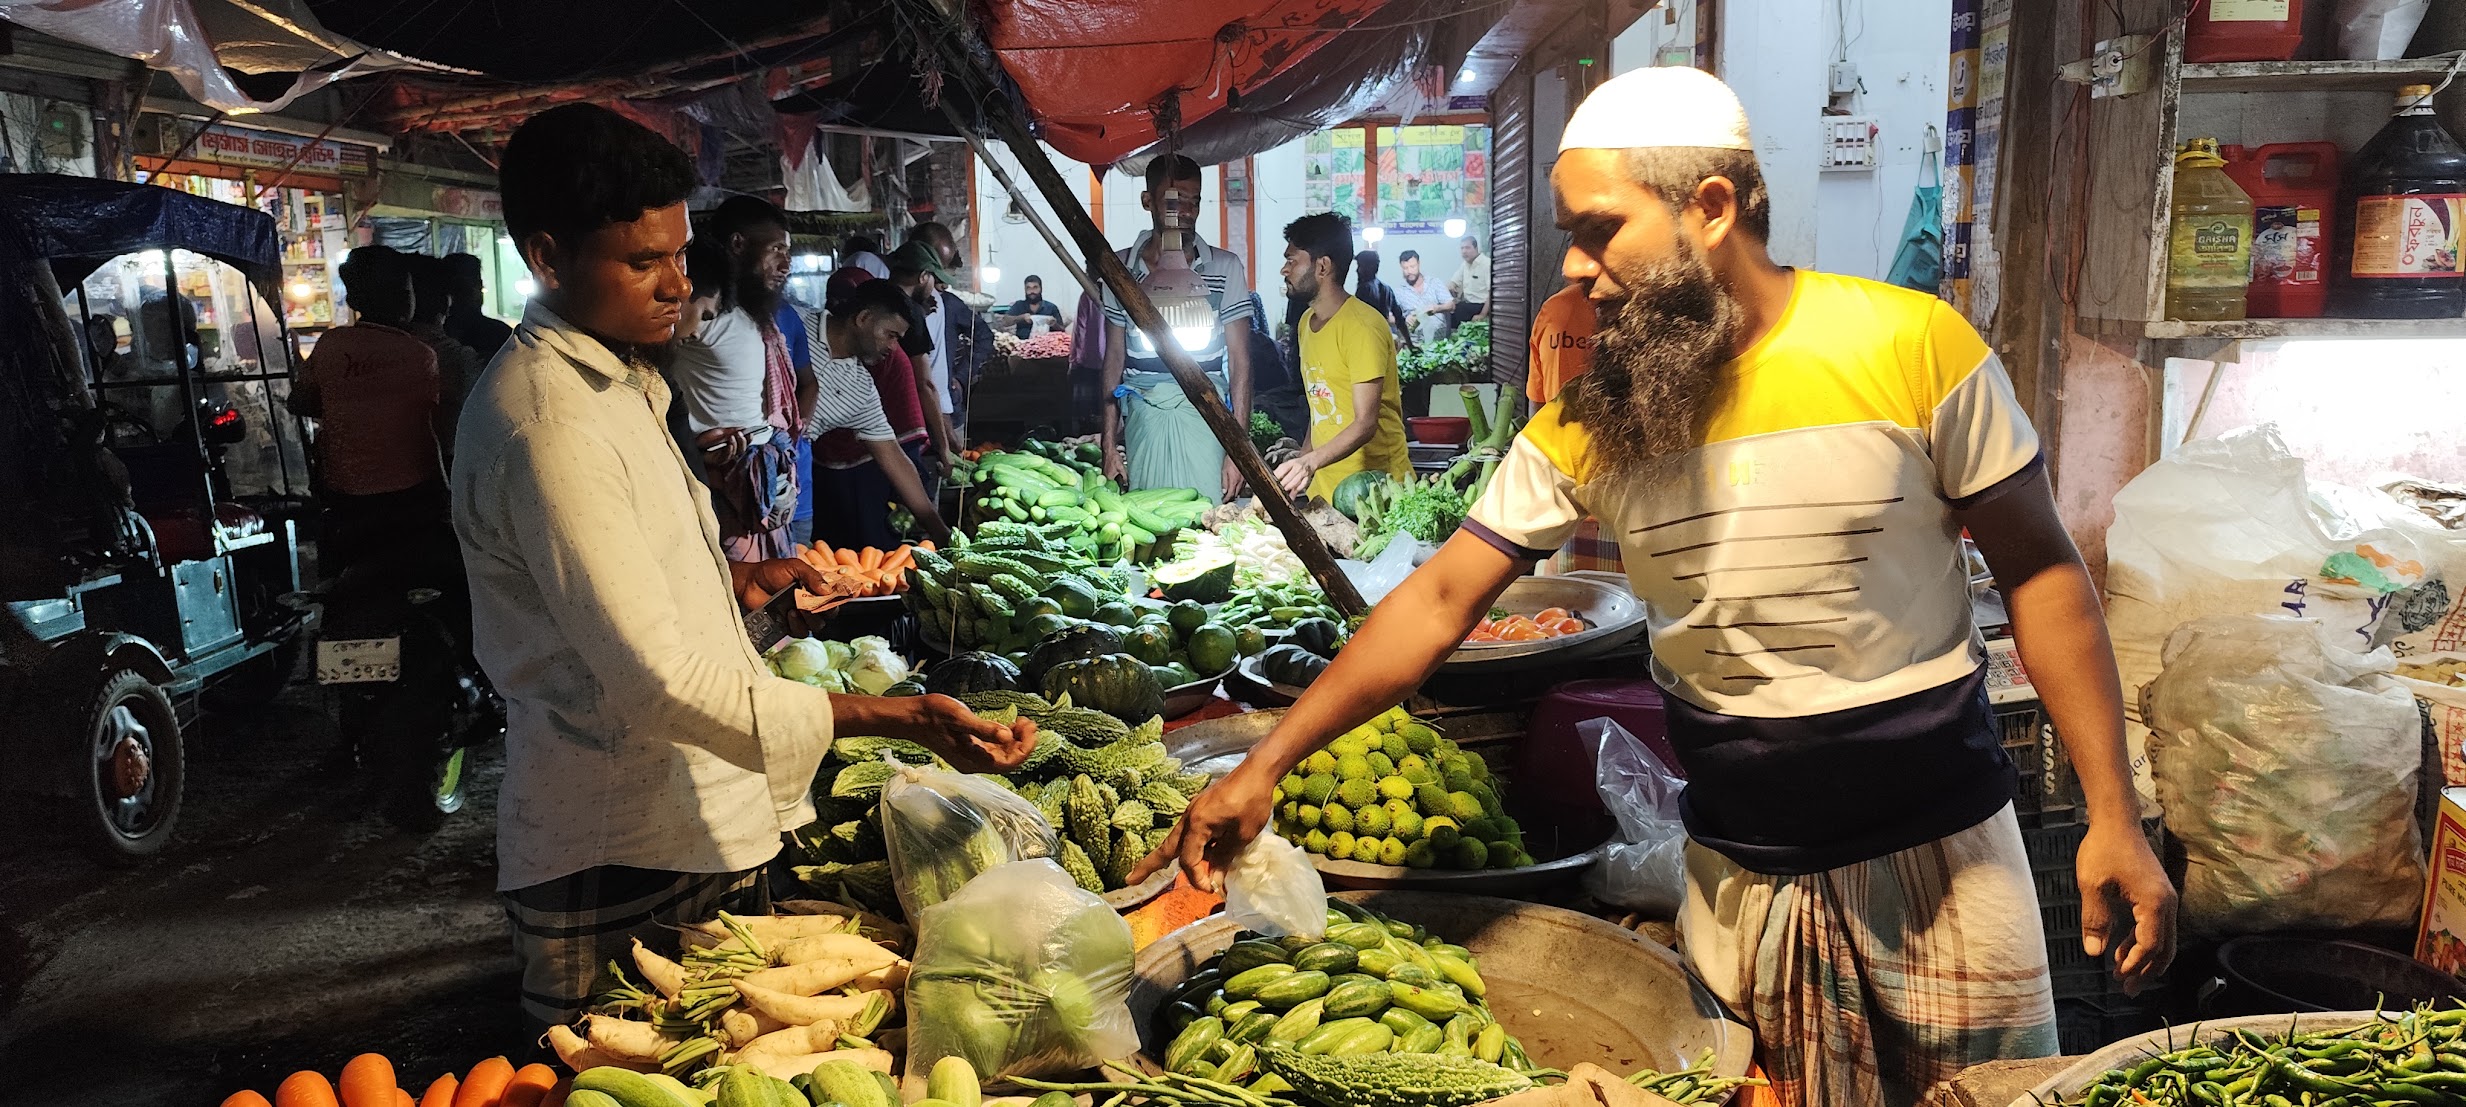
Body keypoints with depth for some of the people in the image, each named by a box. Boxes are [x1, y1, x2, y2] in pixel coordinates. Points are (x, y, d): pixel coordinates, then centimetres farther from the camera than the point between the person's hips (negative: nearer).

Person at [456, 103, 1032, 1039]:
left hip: (693, 827, 10)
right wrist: (891, 718, -31)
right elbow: (658, 682, -28)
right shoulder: (547, 425, -23)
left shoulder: (613, 377, 11)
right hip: (622, 863, -9)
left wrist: (739, 576, 7)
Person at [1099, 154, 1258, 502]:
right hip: (1143, 420, 2)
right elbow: (1114, 357, 11)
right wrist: (1109, 444, 7)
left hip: (1204, 418, -1)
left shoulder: (1225, 268, 2)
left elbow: (1240, 361, 1)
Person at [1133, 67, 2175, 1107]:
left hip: (1938, 848, -1)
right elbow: (1439, 599, -5)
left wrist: (2114, 817, -8)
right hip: (1739, 870, 2)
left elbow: (2039, 572, -5)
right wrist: (1262, 766, -8)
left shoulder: (1911, 344, -12)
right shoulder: (1588, 418, -5)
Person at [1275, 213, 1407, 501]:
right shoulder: (1307, 323, 12)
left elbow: (1365, 423, -23)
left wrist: (1310, 462, -37)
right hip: (1322, 485, 7)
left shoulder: (1363, 326, -16)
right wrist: (1302, 456, 8)